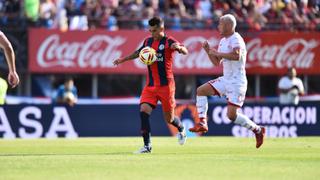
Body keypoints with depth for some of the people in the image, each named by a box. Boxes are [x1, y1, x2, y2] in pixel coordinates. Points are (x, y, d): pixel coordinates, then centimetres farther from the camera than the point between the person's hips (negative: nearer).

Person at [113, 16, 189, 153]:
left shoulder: (169, 41, -8)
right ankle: (147, 146, -13)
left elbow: (185, 52, -22)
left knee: (169, 118, 4)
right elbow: (139, 53, 29)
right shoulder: (148, 42, 9)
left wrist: (179, 47, -43)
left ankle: (181, 129, 39)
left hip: (166, 85, -5)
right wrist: (123, 59, 27)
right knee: (144, 110, -15)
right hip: (150, 85, 5)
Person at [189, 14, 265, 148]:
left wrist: (217, 53, -26)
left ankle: (257, 130, 2)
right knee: (201, 91, 3)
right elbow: (217, 63, 20)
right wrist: (208, 51, 5)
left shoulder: (236, 39, -15)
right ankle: (202, 123, 3)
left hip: (237, 82, -9)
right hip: (226, 79, 9)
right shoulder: (223, 41, 13)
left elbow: (236, 56, -35)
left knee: (232, 115, -15)